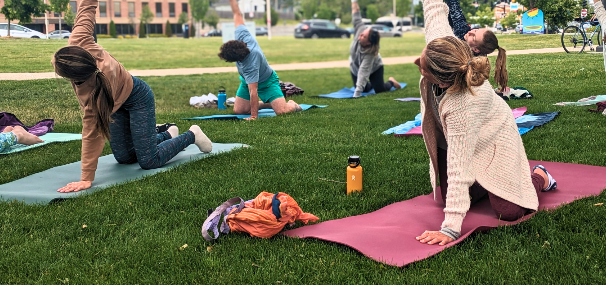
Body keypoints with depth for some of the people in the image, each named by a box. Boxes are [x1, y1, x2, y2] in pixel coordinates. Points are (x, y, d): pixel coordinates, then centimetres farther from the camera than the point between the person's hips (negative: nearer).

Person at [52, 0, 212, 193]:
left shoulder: (91, 92, -44)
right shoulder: (79, 43, -33)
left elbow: (92, 133, -42)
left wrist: (86, 179, -39)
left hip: (137, 99, -7)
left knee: (148, 161, -8)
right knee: (124, 157, 11)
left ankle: (191, 135, 17)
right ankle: (168, 134, 37)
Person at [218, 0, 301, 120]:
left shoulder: (251, 65, -44)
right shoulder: (242, 35, -27)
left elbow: (253, 91, -43)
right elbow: (237, 14, -11)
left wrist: (254, 116, -40)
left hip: (266, 82, -8)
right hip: (247, 80, 8)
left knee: (282, 111, -23)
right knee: (238, 110, -2)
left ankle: (292, 105, 13)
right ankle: (265, 104, 23)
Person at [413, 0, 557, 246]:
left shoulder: (460, 108, -48)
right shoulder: (440, 45, -34)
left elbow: (458, 171, -46)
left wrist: (450, 229, -45)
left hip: (490, 141, -7)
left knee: (508, 212, -13)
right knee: (444, 198, 3)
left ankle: (539, 178, 20)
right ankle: (486, 181, 33)